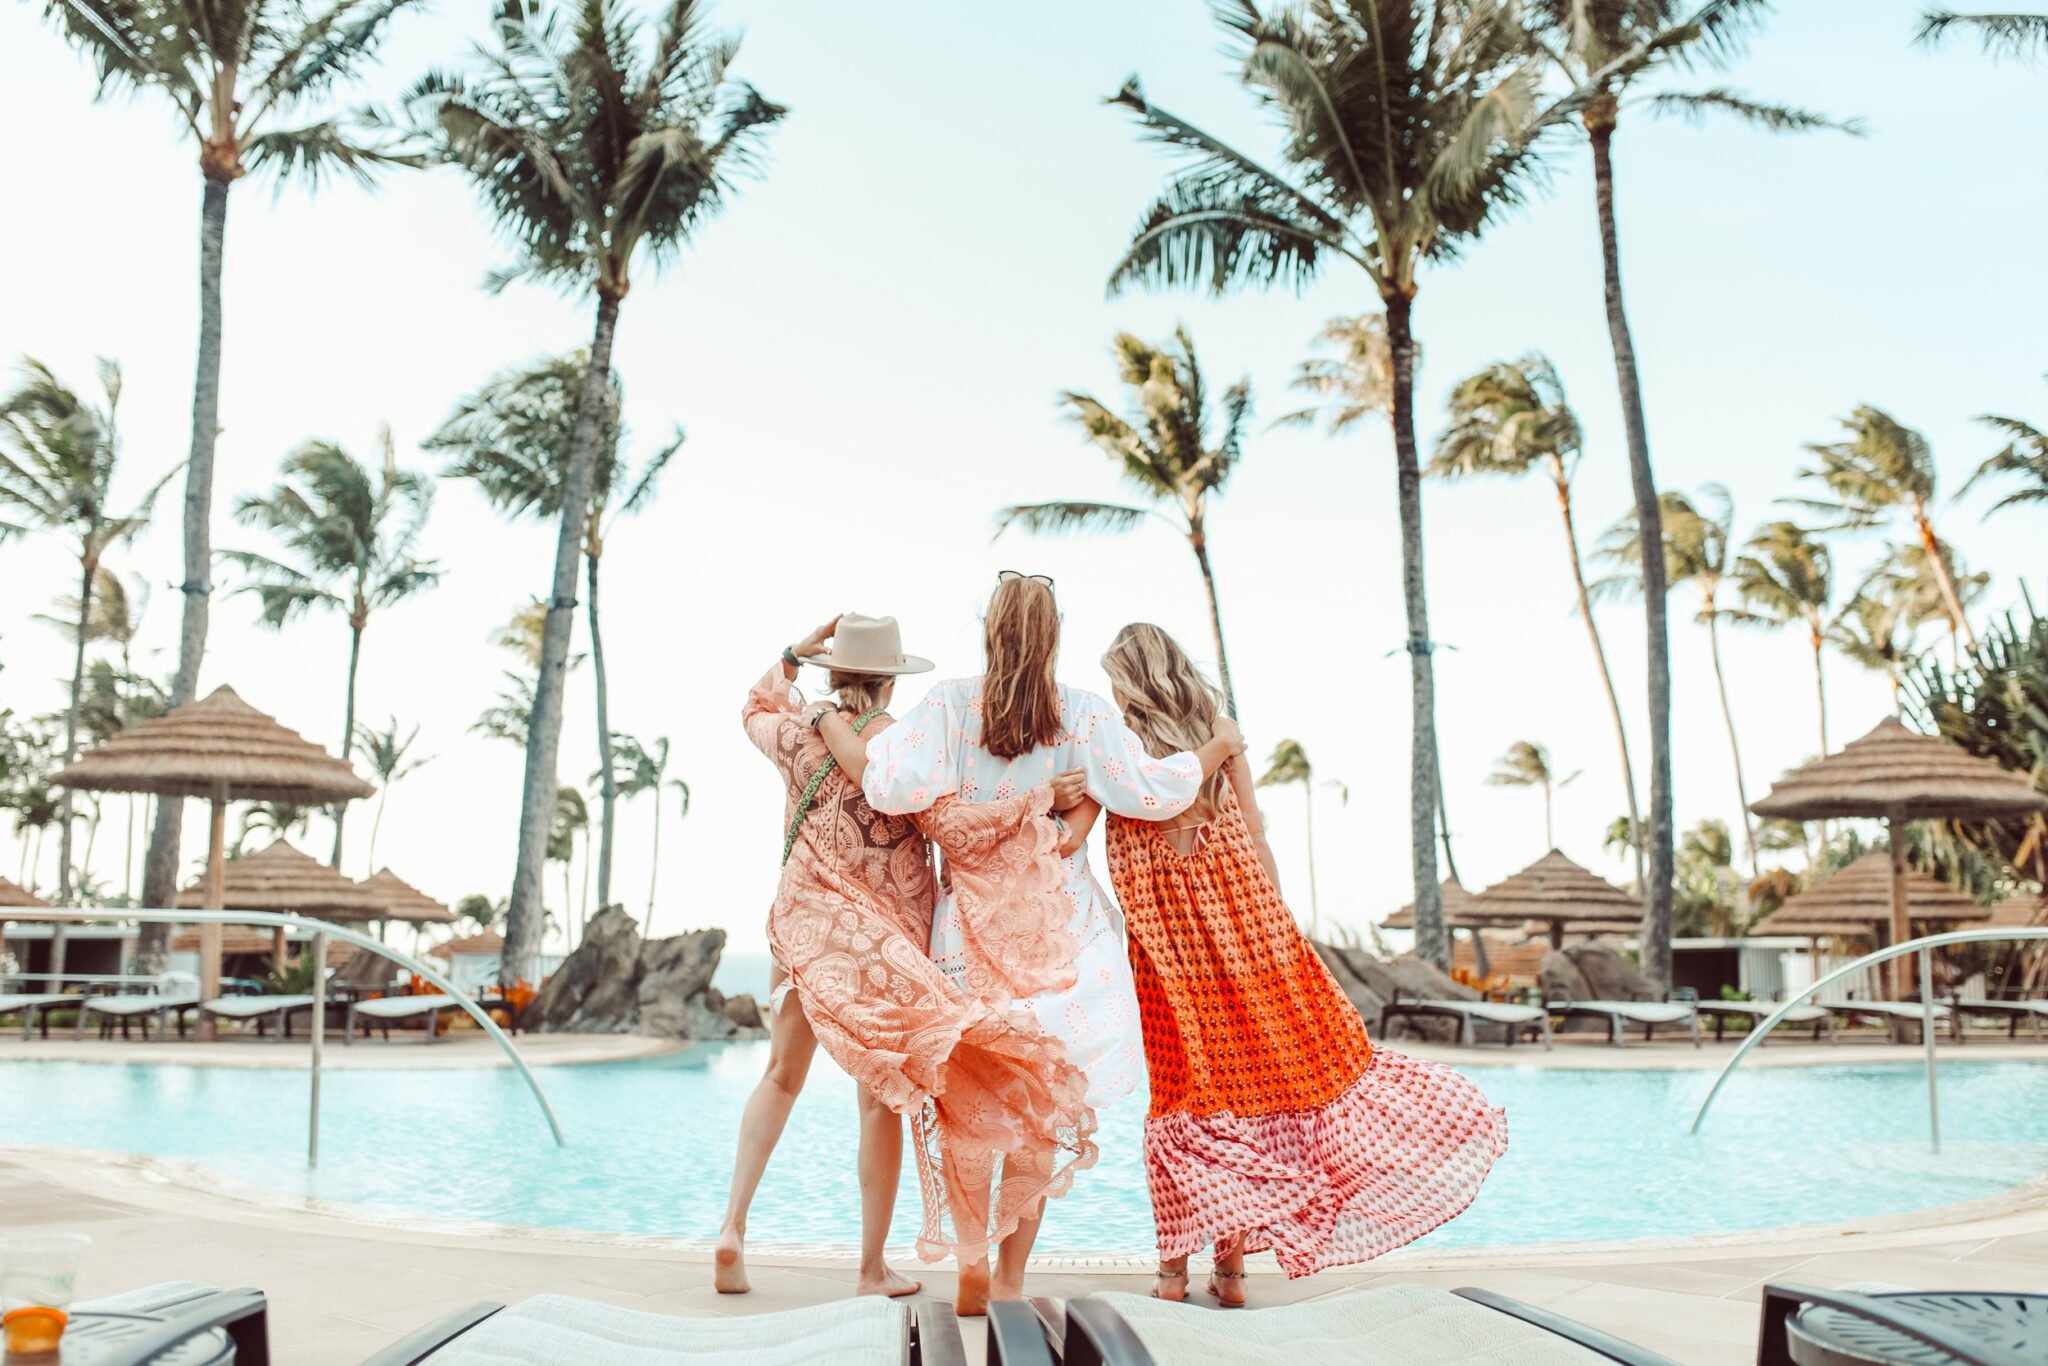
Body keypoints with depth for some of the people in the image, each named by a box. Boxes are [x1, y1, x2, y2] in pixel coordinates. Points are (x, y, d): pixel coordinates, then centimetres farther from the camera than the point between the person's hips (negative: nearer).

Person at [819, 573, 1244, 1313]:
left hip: (974, 922, 0)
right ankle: (1011, 1278, 15)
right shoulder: (1085, 714, -5)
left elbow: (890, 783, -18)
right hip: (1058, 921, 1)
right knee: (1047, 1098, 9)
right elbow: (1154, 789, -2)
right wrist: (1222, 744, 15)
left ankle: (973, 1260, 11)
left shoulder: (948, 705, -8)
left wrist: (826, 717, -5)